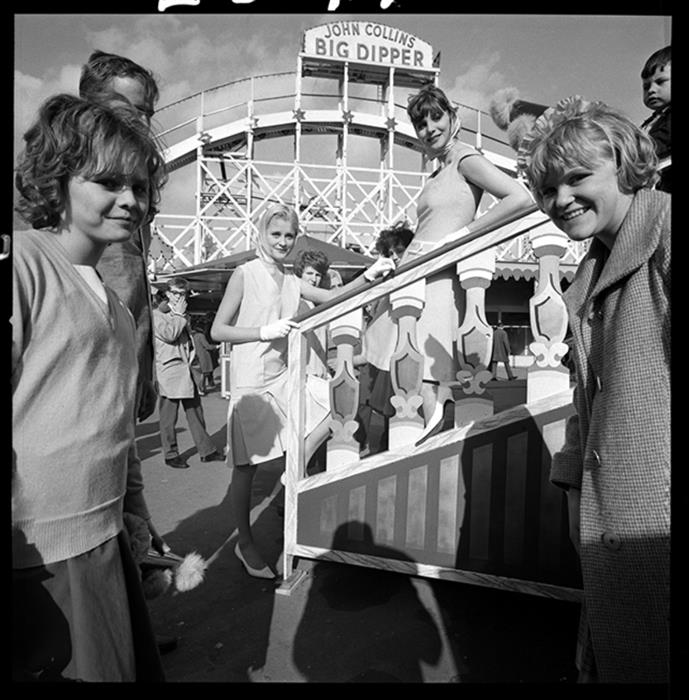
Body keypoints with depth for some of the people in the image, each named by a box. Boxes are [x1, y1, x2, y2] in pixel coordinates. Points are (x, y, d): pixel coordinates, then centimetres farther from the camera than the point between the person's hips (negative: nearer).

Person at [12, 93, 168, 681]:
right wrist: (22, 558, -23)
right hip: (40, 554, -8)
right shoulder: (25, 262, -14)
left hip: (106, 540, 8)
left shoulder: (109, 296, 11)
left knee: (136, 666, 20)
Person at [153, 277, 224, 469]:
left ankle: (206, 450, 15)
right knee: (169, 417, 2)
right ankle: (171, 454, 14)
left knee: (196, 412, 9)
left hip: (186, 370, 7)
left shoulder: (182, 315, 20)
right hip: (169, 371, -7)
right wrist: (180, 315, -10)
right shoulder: (157, 314, -2)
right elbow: (169, 334, -18)